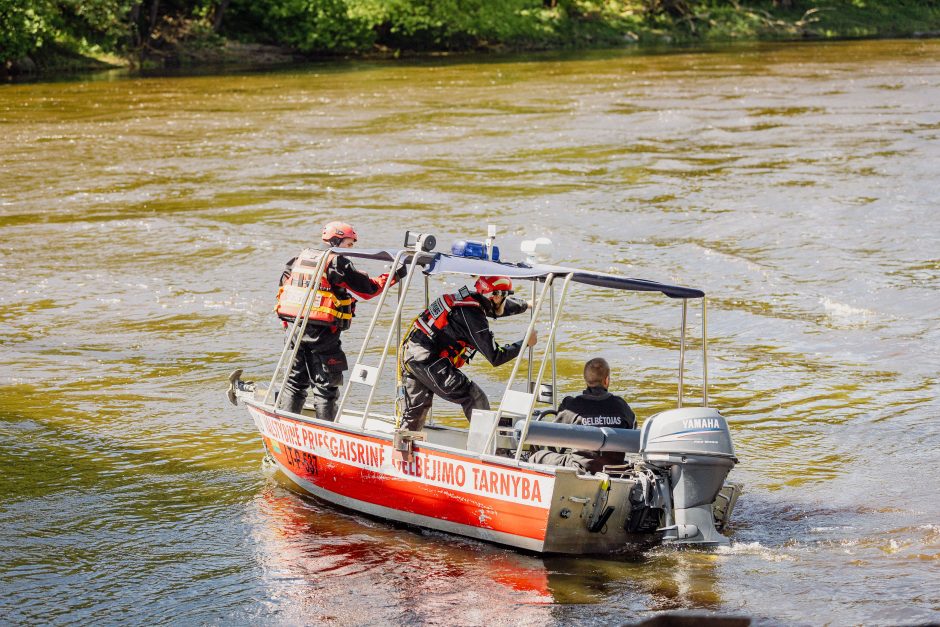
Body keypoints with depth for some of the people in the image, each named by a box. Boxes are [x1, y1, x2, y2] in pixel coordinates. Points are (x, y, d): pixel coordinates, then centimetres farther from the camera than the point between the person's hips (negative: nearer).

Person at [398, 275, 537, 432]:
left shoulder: (467, 297, 11)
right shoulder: (473, 317, -15)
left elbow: (498, 307, 34)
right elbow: (496, 357, -11)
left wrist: (526, 304, 49)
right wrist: (525, 343, -3)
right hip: (429, 361, -10)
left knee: (414, 413, 17)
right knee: (475, 399, -6)